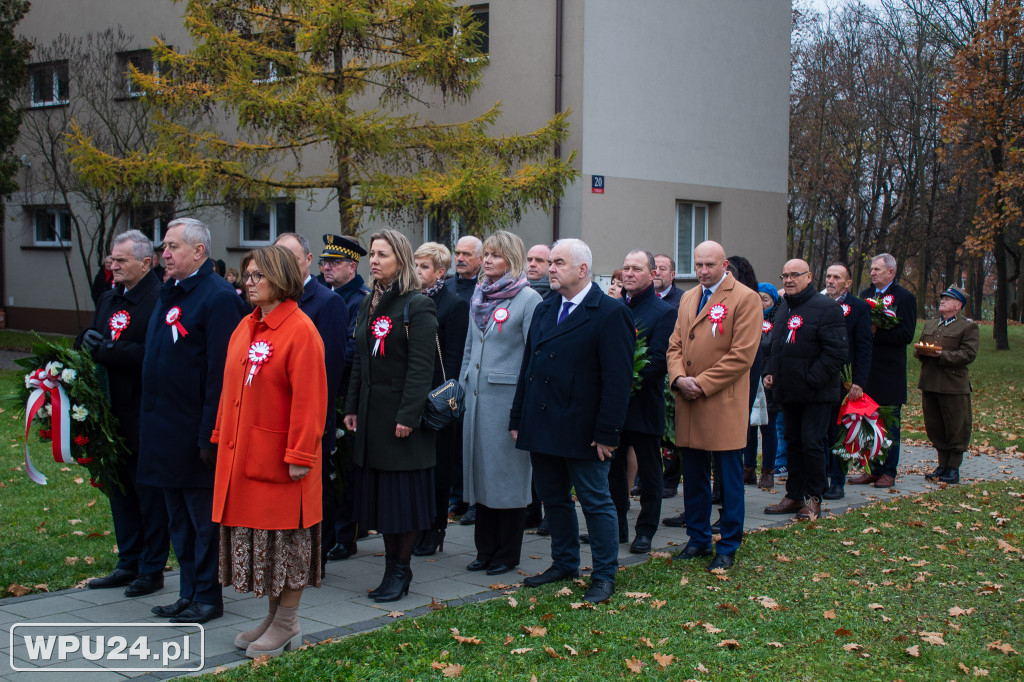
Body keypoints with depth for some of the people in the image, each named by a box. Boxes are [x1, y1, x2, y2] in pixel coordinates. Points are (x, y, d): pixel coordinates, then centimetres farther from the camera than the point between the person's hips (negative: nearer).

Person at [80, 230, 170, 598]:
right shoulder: (109, 299, 14)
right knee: (120, 488, 15)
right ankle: (129, 564, 26)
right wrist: (91, 343, -1)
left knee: (150, 493, 2)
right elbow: (93, 341, 20)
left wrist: (105, 350, -19)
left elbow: (151, 355, -23)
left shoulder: (159, 301, -15)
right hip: (113, 412, 8)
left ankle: (152, 569, 13)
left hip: (144, 413, -8)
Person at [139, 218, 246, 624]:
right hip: (165, 430, 9)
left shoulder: (217, 297, -15)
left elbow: (221, 371, -19)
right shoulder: (169, 292, 13)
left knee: (204, 516, 3)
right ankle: (188, 593, 26)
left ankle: (207, 598, 13)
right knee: (179, 518, 16)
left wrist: (209, 434, -21)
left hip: (194, 431, -9)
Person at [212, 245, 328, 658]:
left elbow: (308, 399, -18)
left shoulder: (300, 331, -15)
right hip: (242, 454, 8)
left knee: (285, 537, 3)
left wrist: (300, 455, -20)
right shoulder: (245, 327, 10)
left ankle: (287, 625, 16)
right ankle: (273, 617, 28)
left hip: (279, 457, -8)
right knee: (254, 536, 15)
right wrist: (223, 435, 13)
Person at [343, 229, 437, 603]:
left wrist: (408, 415, -21)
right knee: (381, 495, 10)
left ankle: (400, 570, 9)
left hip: (402, 415, -7)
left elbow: (421, 366, -15)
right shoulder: (369, 305, 13)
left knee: (404, 495, -1)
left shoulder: (417, 306, -9)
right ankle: (392, 567, 18)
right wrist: (352, 406, 10)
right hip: (373, 414, 7)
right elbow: (360, 362, 16)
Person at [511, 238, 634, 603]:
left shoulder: (611, 313, -9)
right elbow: (527, 366, 16)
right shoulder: (544, 310, 13)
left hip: (582, 432, -7)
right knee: (554, 498, 16)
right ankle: (564, 564, 30)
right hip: (541, 429, 7)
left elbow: (618, 379, -14)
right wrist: (518, 419, 11)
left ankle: (604, 576, 13)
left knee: (596, 502, 3)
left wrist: (607, 432, -18)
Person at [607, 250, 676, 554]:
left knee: (648, 471, 5)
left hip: (643, 405, -5)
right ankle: (616, 526, 22)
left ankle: (645, 531, 15)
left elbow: (658, 360, -14)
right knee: (612, 466, 11)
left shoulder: (664, 312, -6)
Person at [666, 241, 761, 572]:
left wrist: (702, 383, -15)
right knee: (693, 477, 13)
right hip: (688, 403, 6)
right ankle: (698, 538, 26)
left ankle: (728, 548, 12)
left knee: (729, 479, 2)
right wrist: (679, 378, -5)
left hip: (724, 404, -6)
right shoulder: (687, 299, 15)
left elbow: (742, 355, -13)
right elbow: (675, 345, 15)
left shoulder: (745, 299, -7)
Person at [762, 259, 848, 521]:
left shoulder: (826, 308, -11)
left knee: (812, 443, -5)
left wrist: (813, 379, -20)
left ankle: (813, 499, 6)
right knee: (794, 443, 13)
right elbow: (774, 345, 25)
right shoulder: (784, 308, 15)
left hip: (815, 393, -7)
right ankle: (794, 496, 21)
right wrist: (769, 371, 9)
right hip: (788, 391, 8)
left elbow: (835, 352, -16)